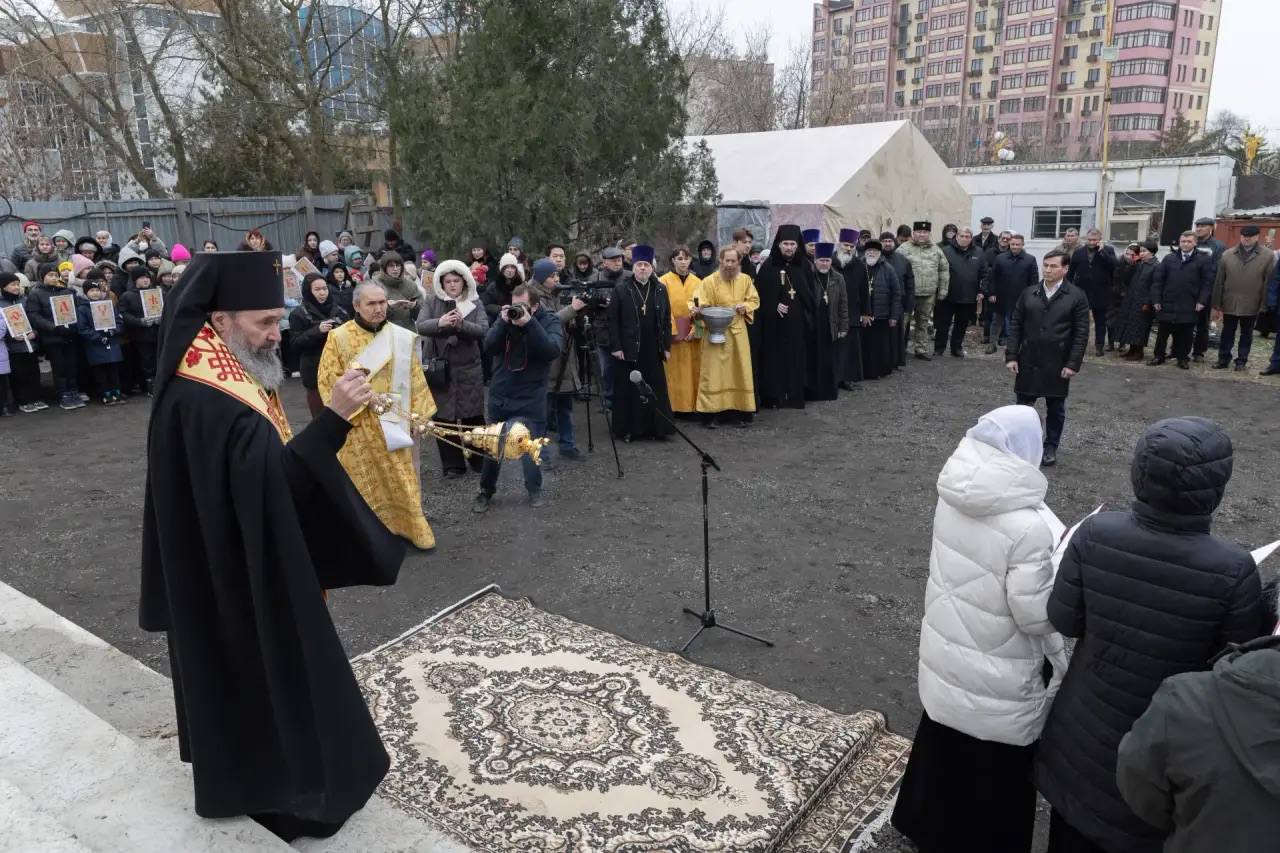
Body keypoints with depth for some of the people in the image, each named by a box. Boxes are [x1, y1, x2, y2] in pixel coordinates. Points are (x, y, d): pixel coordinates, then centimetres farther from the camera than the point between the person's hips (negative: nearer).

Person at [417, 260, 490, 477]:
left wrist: (462, 324, -28)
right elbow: (421, 327, -10)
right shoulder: (431, 303, 4)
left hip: (469, 369, 0)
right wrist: (439, 322, -30)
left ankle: (478, 459, 23)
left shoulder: (475, 303, 4)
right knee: (444, 417, 3)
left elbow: (483, 330, -10)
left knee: (473, 415, 6)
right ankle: (452, 465, 13)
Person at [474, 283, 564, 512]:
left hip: (529, 401, -4)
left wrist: (530, 323, -29)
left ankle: (535, 489, 20)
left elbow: (552, 351, -22)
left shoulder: (550, 321, -5)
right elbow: (489, 348, -6)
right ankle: (486, 491, 28)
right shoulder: (505, 315, 4)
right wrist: (503, 323, -21)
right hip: (498, 396, 4)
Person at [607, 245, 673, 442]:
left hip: (653, 351, 3)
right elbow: (613, 320, -3)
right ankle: (628, 429, 13)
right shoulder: (621, 291, -2)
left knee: (656, 390, 6)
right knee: (628, 391, 3)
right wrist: (616, 347, -9)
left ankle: (657, 428, 15)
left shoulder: (661, 290, 7)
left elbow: (667, 321, 9)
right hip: (628, 351, -3)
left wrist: (666, 346, 4)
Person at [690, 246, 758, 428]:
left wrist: (745, 306, -6)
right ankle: (710, 414, 1)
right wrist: (696, 310, -34)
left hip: (738, 332, 3)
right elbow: (697, 302, -11)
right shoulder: (709, 281, -6)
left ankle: (739, 412, 14)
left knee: (739, 371, 5)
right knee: (713, 372, -5)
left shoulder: (745, 280, 6)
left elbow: (755, 300, 15)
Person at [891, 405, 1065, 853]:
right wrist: (1057, 569, -8)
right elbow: (1035, 616, -23)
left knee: (945, 747, 28)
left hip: (946, 654, 7)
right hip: (997, 676, -7)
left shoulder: (952, 495, -10)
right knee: (995, 771, 17)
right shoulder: (1027, 525, -30)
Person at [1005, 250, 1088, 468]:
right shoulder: (1028, 294, 5)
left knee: (1055, 408, 9)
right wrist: (1011, 356, -2)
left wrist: (1073, 364, -11)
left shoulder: (1076, 297, -3)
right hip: (1028, 362, 2)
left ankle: (1050, 448, 22)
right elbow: (1015, 326, 5)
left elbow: (1081, 334, -5)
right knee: (1023, 406, 7)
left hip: (1057, 364, -2)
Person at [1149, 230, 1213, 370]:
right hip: (1168, 303, 1)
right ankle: (1158, 356, 17)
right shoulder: (1169, 258, 6)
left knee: (1185, 333, 6)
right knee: (1163, 332, 7)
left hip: (1189, 306, -1)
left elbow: (1208, 282, -1)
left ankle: (1183, 358, 16)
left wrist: (1202, 301, -9)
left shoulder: (1203, 259, 1)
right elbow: (1157, 280, 5)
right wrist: (1156, 299, -2)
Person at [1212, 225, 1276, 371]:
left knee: (1246, 335, 11)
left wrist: (1265, 306, -7)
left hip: (1251, 306, -1)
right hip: (1229, 304, 1)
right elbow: (1219, 282, 1)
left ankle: (1241, 361, 21)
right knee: (1227, 333, 11)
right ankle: (1223, 359, 22)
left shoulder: (1268, 256, -4)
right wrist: (1216, 305, 0)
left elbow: (1269, 283, -4)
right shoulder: (1227, 255, 0)